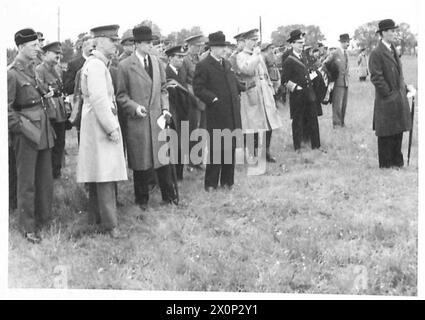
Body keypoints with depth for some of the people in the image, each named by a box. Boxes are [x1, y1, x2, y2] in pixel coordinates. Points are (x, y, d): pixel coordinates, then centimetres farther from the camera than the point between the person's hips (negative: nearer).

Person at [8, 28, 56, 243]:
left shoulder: (32, 69, 10)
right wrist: (22, 128, -15)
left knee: (45, 178, 16)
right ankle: (28, 227, 13)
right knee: (27, 182, 3)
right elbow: (6, 109, -16)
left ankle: (44, 219, 30)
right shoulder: (11, 74, -16)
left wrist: (45, 95, 9)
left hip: (43, 129, 8)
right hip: (26, 134, -8)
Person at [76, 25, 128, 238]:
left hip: (99, 126, 11)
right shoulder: (95, 65, -15)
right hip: (99, 125, -11)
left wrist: (111, 125, 16)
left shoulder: (99, 64, 17)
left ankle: (96, 220, 21)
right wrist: (112, 128, -19)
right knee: (105, 176, -8)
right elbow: (99, 100, -21)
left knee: (98, 176, 14)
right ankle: (109, 224, -5)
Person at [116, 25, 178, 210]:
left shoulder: (156, 62, 9)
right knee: (141, 162, 5)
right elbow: (121, 95, -2)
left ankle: (169, 196, 18)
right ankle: (142, 200, 19)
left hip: (157, 118, 4)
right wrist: (134, 107, -16)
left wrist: (165, 108, 2)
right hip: (137, 121, -4)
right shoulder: (125, 66, -6)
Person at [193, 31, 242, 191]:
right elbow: (198, 88, -12)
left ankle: (227, 181, 20)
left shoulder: (227, 64, 17)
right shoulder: (203, 66, -7)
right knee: (215, 149, -3)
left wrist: (237, 97, 12)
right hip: (216, 114, -7)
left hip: (232, 114, 7)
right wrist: (213, 99, -18)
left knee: (230, 148, 10)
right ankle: (211, 183, 6)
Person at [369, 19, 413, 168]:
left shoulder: (393, 50, 14)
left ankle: (396, 161, 23)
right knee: (387, 134, 1)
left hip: (399, 99, 8)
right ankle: (386, 164, 10)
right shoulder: (376, 53, -14)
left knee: (398, 131, 13)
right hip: (387, 101, -8)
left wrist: (404, 86, 11)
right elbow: (376, 78, -17)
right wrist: (389, 94, -16)